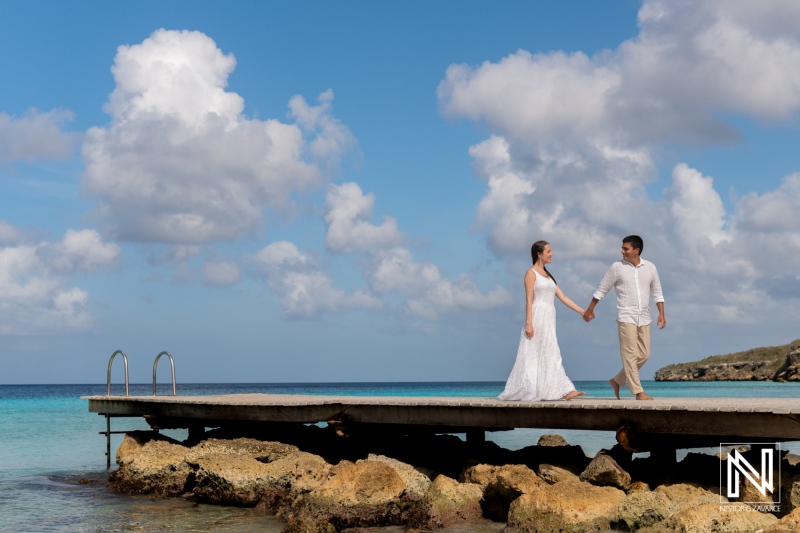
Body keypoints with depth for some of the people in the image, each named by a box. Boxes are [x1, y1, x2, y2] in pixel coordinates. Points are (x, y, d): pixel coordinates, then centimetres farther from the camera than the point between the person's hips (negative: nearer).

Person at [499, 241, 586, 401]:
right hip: (537, 317, -7)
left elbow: (563, 297, 17)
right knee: (532, 355, -5)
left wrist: (582, 312, 13)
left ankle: (564, 391, -2)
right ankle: (527, 392, 0)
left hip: (549, 319, 7)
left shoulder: (548, 275, 18)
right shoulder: (531, 273, -3)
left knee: (551, 355, 3)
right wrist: (529, 323, -19)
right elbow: (529, 300, -11)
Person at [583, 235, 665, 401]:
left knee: (643, 355, 5)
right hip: (626, 317, -4)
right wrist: (590, 309, 8)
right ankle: (638, 392, -7)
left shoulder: (650, 267, 6)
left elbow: (657, 293, 11)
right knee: (630, 354, -8)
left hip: (644, 318, 4)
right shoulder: (617, 267, -2)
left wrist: (661, 313, 1)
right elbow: (601, 290, 5)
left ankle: (617, 381, 20)